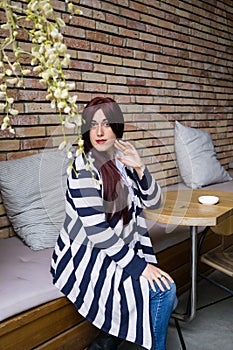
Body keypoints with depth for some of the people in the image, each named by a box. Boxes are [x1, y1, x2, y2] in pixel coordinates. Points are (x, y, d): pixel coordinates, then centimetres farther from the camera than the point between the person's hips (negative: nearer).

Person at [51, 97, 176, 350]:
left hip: (119, 251, 8)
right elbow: (96, 230, -24)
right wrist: (139, 265, -20)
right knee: (163, 290, -15)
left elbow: (153, 202, 1)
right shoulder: (84, 167, -19)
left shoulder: (122, 160, 3)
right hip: (86, 256, -7)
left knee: (165, 296, 3)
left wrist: (139, 168, -16)